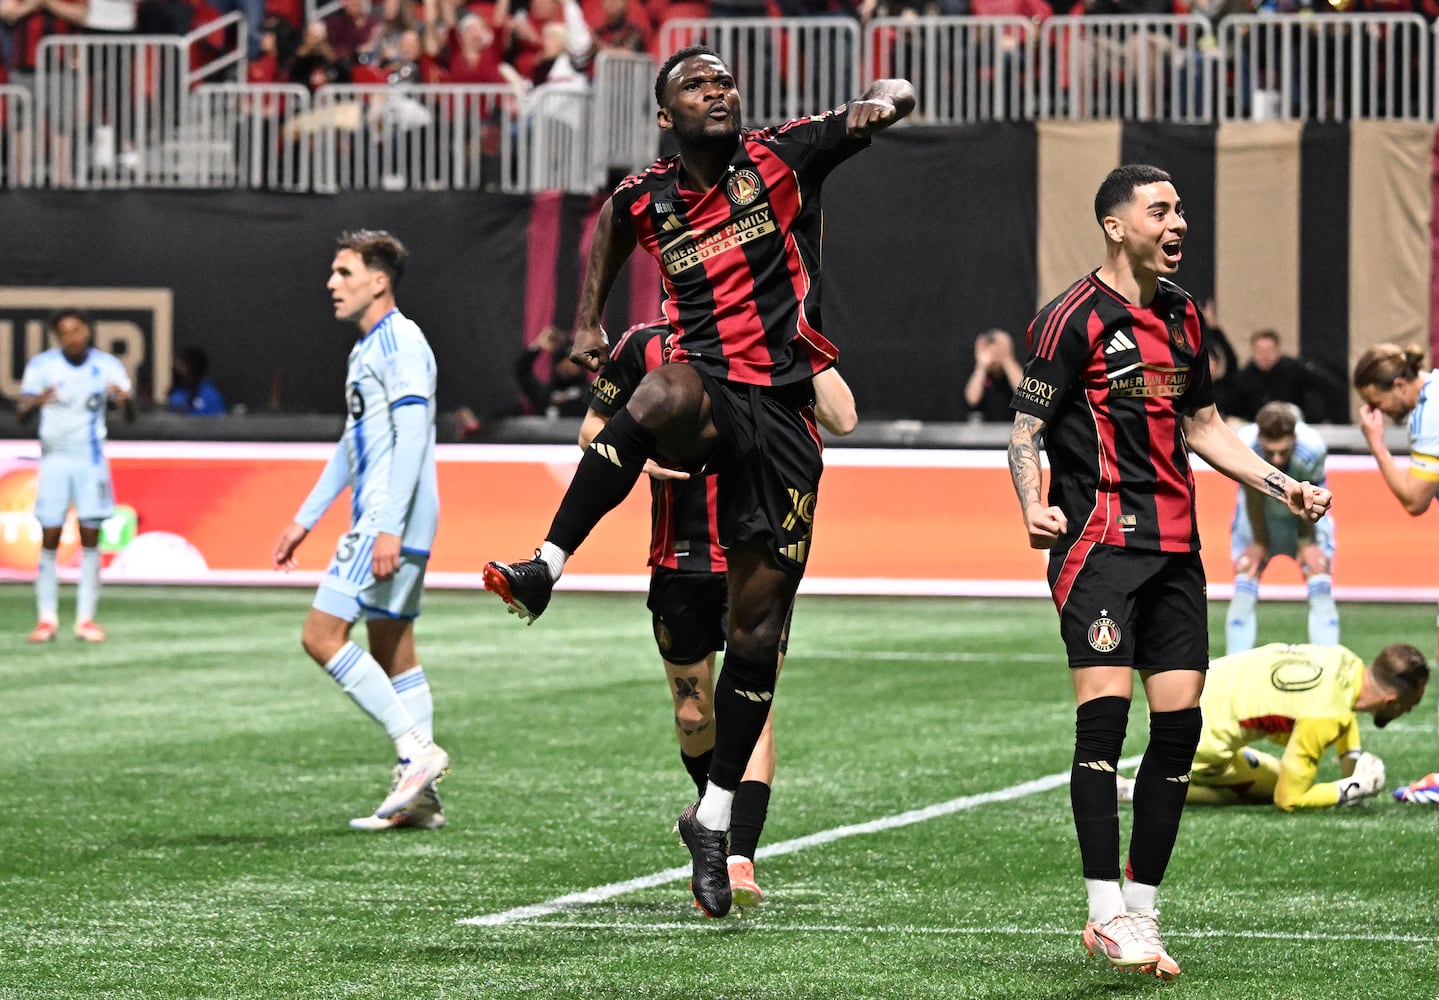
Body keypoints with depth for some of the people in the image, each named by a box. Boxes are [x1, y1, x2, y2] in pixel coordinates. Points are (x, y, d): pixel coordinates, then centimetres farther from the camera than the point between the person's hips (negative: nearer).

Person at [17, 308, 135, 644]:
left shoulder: (108, 367, -3)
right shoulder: (42, 365, -5)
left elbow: (131, 416, -9)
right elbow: (21, 415, -10)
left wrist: (125, 400, -33)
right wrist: (35, 403, -33)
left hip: (91, 458, 0)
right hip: (54, 457, 0)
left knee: (91, 538, -3)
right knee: (50, 539, -3)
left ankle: (86, 618, 1)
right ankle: (47, 618, 2)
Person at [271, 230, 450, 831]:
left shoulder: (399, 341, -11)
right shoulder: (367, 348, 20)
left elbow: (412, 437, -20)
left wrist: (388, 528, -25)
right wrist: (305, 520, 28)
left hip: (391, 521, -10)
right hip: (379, 523, 10)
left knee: (321, 637, -13)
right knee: (392, 654, 9)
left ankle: (416, 750, -13)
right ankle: (420, 798, 10)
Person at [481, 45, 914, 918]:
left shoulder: (780, 159, 2)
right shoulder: (647, 198, 9)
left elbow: (893, 100, 1)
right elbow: (614, 219, 34)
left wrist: (883, 101, -23)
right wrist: (590, 319, 27)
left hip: (783, 416, 0)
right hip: (707, 397, 0)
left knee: (759, 625, 3)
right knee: (666, 393, -40)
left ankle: (714, 818, 16)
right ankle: (546, 567, -39)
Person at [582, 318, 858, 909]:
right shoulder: (646, 346, 0)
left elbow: (841, 420, -11)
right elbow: (593, 432, 7)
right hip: (680, 556, 1)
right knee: (693, 711, 11)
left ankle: (740, 855, -18)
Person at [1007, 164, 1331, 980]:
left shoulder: (1183, 315, 17)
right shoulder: (1075, 318, -6)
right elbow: (1026, 431, -6)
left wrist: (1283, 486, 19)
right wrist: (1035, 508, -24)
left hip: (1175, 546, 7)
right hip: (1100, 538, -7)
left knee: (1180, 722, 2)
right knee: (1105, 710, -15)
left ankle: (1142, 910, 10)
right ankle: (1106, 913, -14)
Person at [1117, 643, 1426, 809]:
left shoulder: (1346, 661, -3)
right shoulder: (1323, 718, -27)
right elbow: (1289, 799, -19)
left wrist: (1354, 761, 14)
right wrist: (1352, 789, -11)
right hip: (1194, 737, -9)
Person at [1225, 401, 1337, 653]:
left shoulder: (1312, 449, -37)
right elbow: (1253, 496, -21)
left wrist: (1307, 541, -7)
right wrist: (1259, 542, -9)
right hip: (1261, 514, 0)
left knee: (1321, 590, -9)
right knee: (1244, 588, -8)